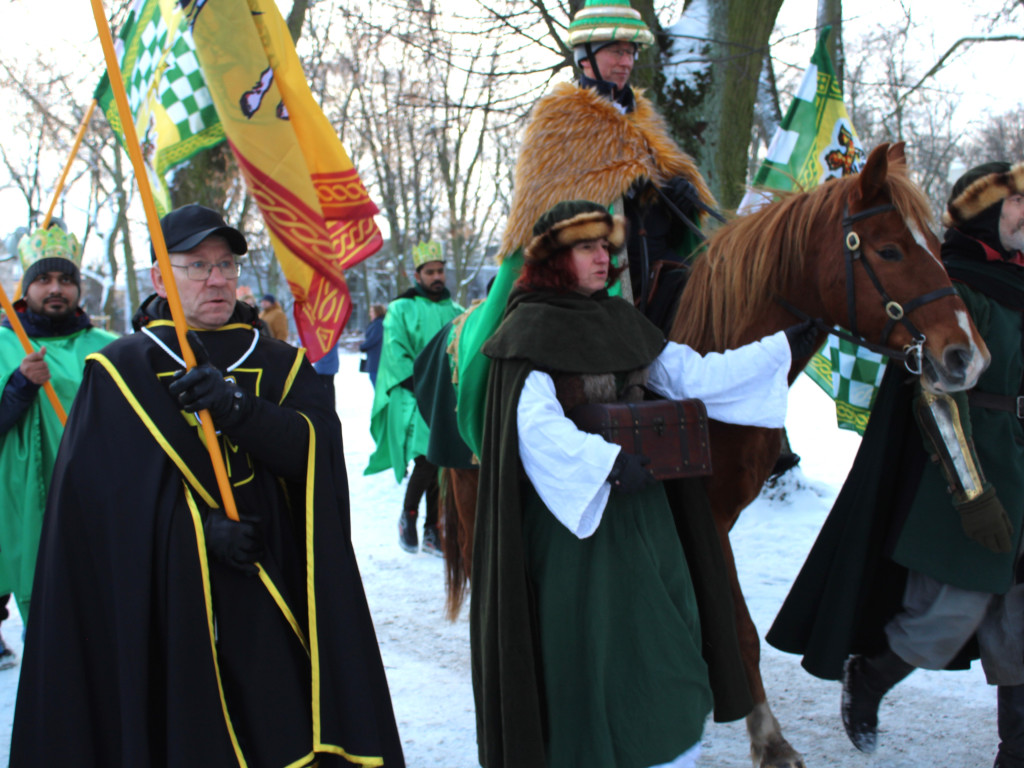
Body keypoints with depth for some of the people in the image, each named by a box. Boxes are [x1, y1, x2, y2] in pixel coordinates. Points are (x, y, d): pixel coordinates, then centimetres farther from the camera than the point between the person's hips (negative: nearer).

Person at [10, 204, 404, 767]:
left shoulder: (280, 365, 11)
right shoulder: (119, 370, 4)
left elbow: (316, 446, -6)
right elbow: (96, 486, -6)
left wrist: (241, 409, -23)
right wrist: (201, 527, -16)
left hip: (268, 590, 2)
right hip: (162, 598, -1)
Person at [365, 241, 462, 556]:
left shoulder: (454, 310, 15)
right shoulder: (401, 308, 2)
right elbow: (396, 354, -5)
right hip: (415, 399, -4)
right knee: (427, 459, -15)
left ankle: (432, 530, 13)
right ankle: (408, 515, 9)